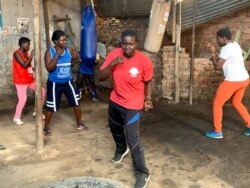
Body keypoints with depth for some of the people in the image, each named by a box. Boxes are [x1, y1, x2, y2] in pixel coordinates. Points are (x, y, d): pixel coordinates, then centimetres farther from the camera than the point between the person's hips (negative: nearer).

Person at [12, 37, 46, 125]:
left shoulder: (26, 53, 10)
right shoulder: (17, 53, -15)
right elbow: (25, 65, -26)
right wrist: (32, 54, -22)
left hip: (29, 79, 9)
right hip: (20, 81, -8)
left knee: (42, 91, 7)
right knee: (23, 99, -13)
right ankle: (16, 118, 8)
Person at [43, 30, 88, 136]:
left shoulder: (68, 51, -1)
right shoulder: (49, 52, -13)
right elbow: (49, 68, -23)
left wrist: (74, 58, -9)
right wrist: (57, 55, -27)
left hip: (68, 82, 4)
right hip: (54, 83, -4)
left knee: (76, 103, 5)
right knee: (51, 107, 6)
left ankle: (79, 123, 25)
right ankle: (46, 127, 26)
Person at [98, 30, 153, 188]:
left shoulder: (144, 61, -20)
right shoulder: (114, 54, -12)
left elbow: (148, 81, -3)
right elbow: (100, 77, -13)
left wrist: (148, 98, -13)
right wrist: (112, 64, -27)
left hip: (133, 105, -5)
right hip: (115, 101, 6)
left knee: (133, 139, -10)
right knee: (115, 128, 27)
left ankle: (143, 174, 8)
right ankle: (122, 149, 59)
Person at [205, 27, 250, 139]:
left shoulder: (226, 48, -16)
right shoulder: (235, 45, 12)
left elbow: (217, 66, -13)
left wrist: (213, 56, 2)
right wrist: (215, 53, 15)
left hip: (233, 81, -9)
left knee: (217, 104, 4)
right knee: (236, 103, 27)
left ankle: (217, 132, 9)